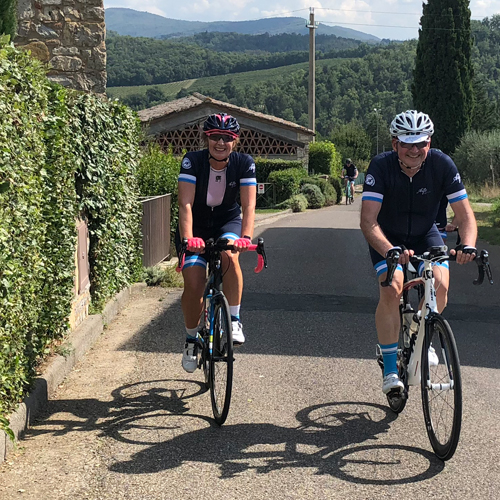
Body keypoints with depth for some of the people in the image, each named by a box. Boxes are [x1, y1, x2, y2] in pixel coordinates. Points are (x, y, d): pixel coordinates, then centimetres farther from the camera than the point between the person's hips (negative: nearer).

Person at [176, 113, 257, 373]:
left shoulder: (244, 163, -18)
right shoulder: (192, 161, -21)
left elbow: (249, 205, -26)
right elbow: (185, 204, -30)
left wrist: (245, 237, -43)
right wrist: (187, 238, -45)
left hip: (228, 222, 1)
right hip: (196, 226, 0)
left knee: (229, 255, -33)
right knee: (193, 284, -14)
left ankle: (234, 320, -19)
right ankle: (191, 338, 11)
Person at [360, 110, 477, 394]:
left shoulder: (443, 165, -21)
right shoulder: (381, 166, -27)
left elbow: (465, 214, -20)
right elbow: (368, 221, -33)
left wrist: (468, 246, -40)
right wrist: (390, 252, -50)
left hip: (425, 234, 2)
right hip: (388, 237, -2)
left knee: (440, 284, -21)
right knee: (392, 290, -25)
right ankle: (391, 368, -12)